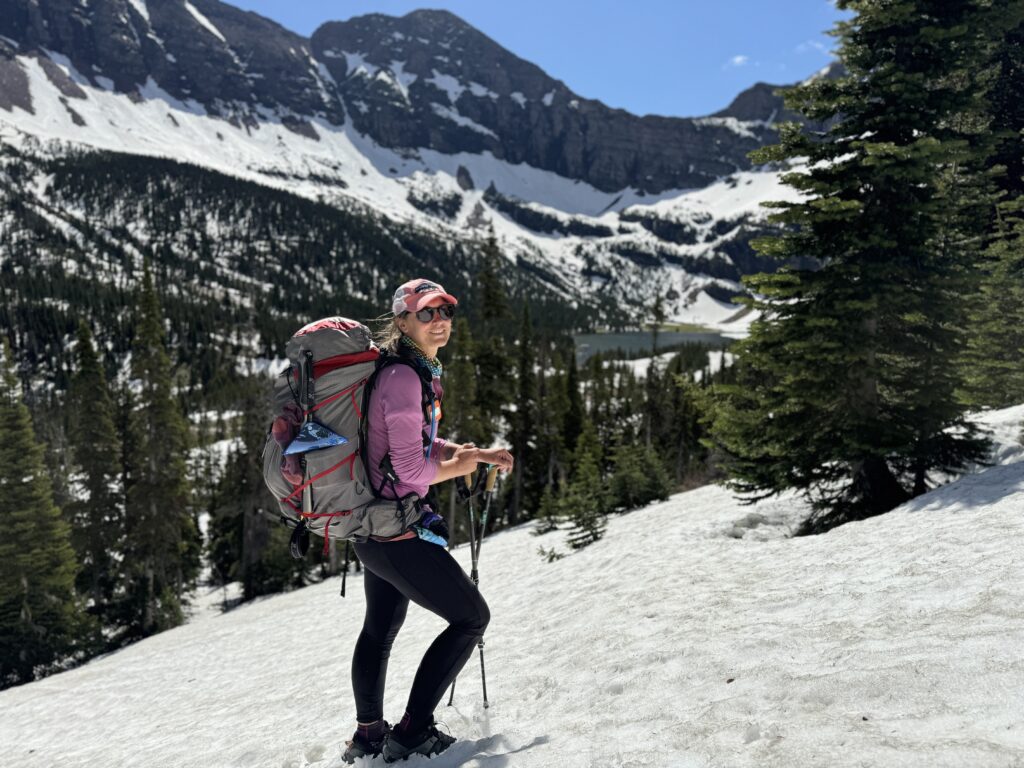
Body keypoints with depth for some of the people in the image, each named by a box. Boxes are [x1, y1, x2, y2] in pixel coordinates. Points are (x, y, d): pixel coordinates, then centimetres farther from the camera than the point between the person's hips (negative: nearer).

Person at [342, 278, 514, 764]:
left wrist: (480, 454, 11)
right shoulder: (403, 378, -22)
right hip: (396, 531, -11)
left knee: (380, 627, 25)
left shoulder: (418, 372, 9)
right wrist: (458, 467, -6)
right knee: (471, 617, 3)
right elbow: (413, 471, -25)